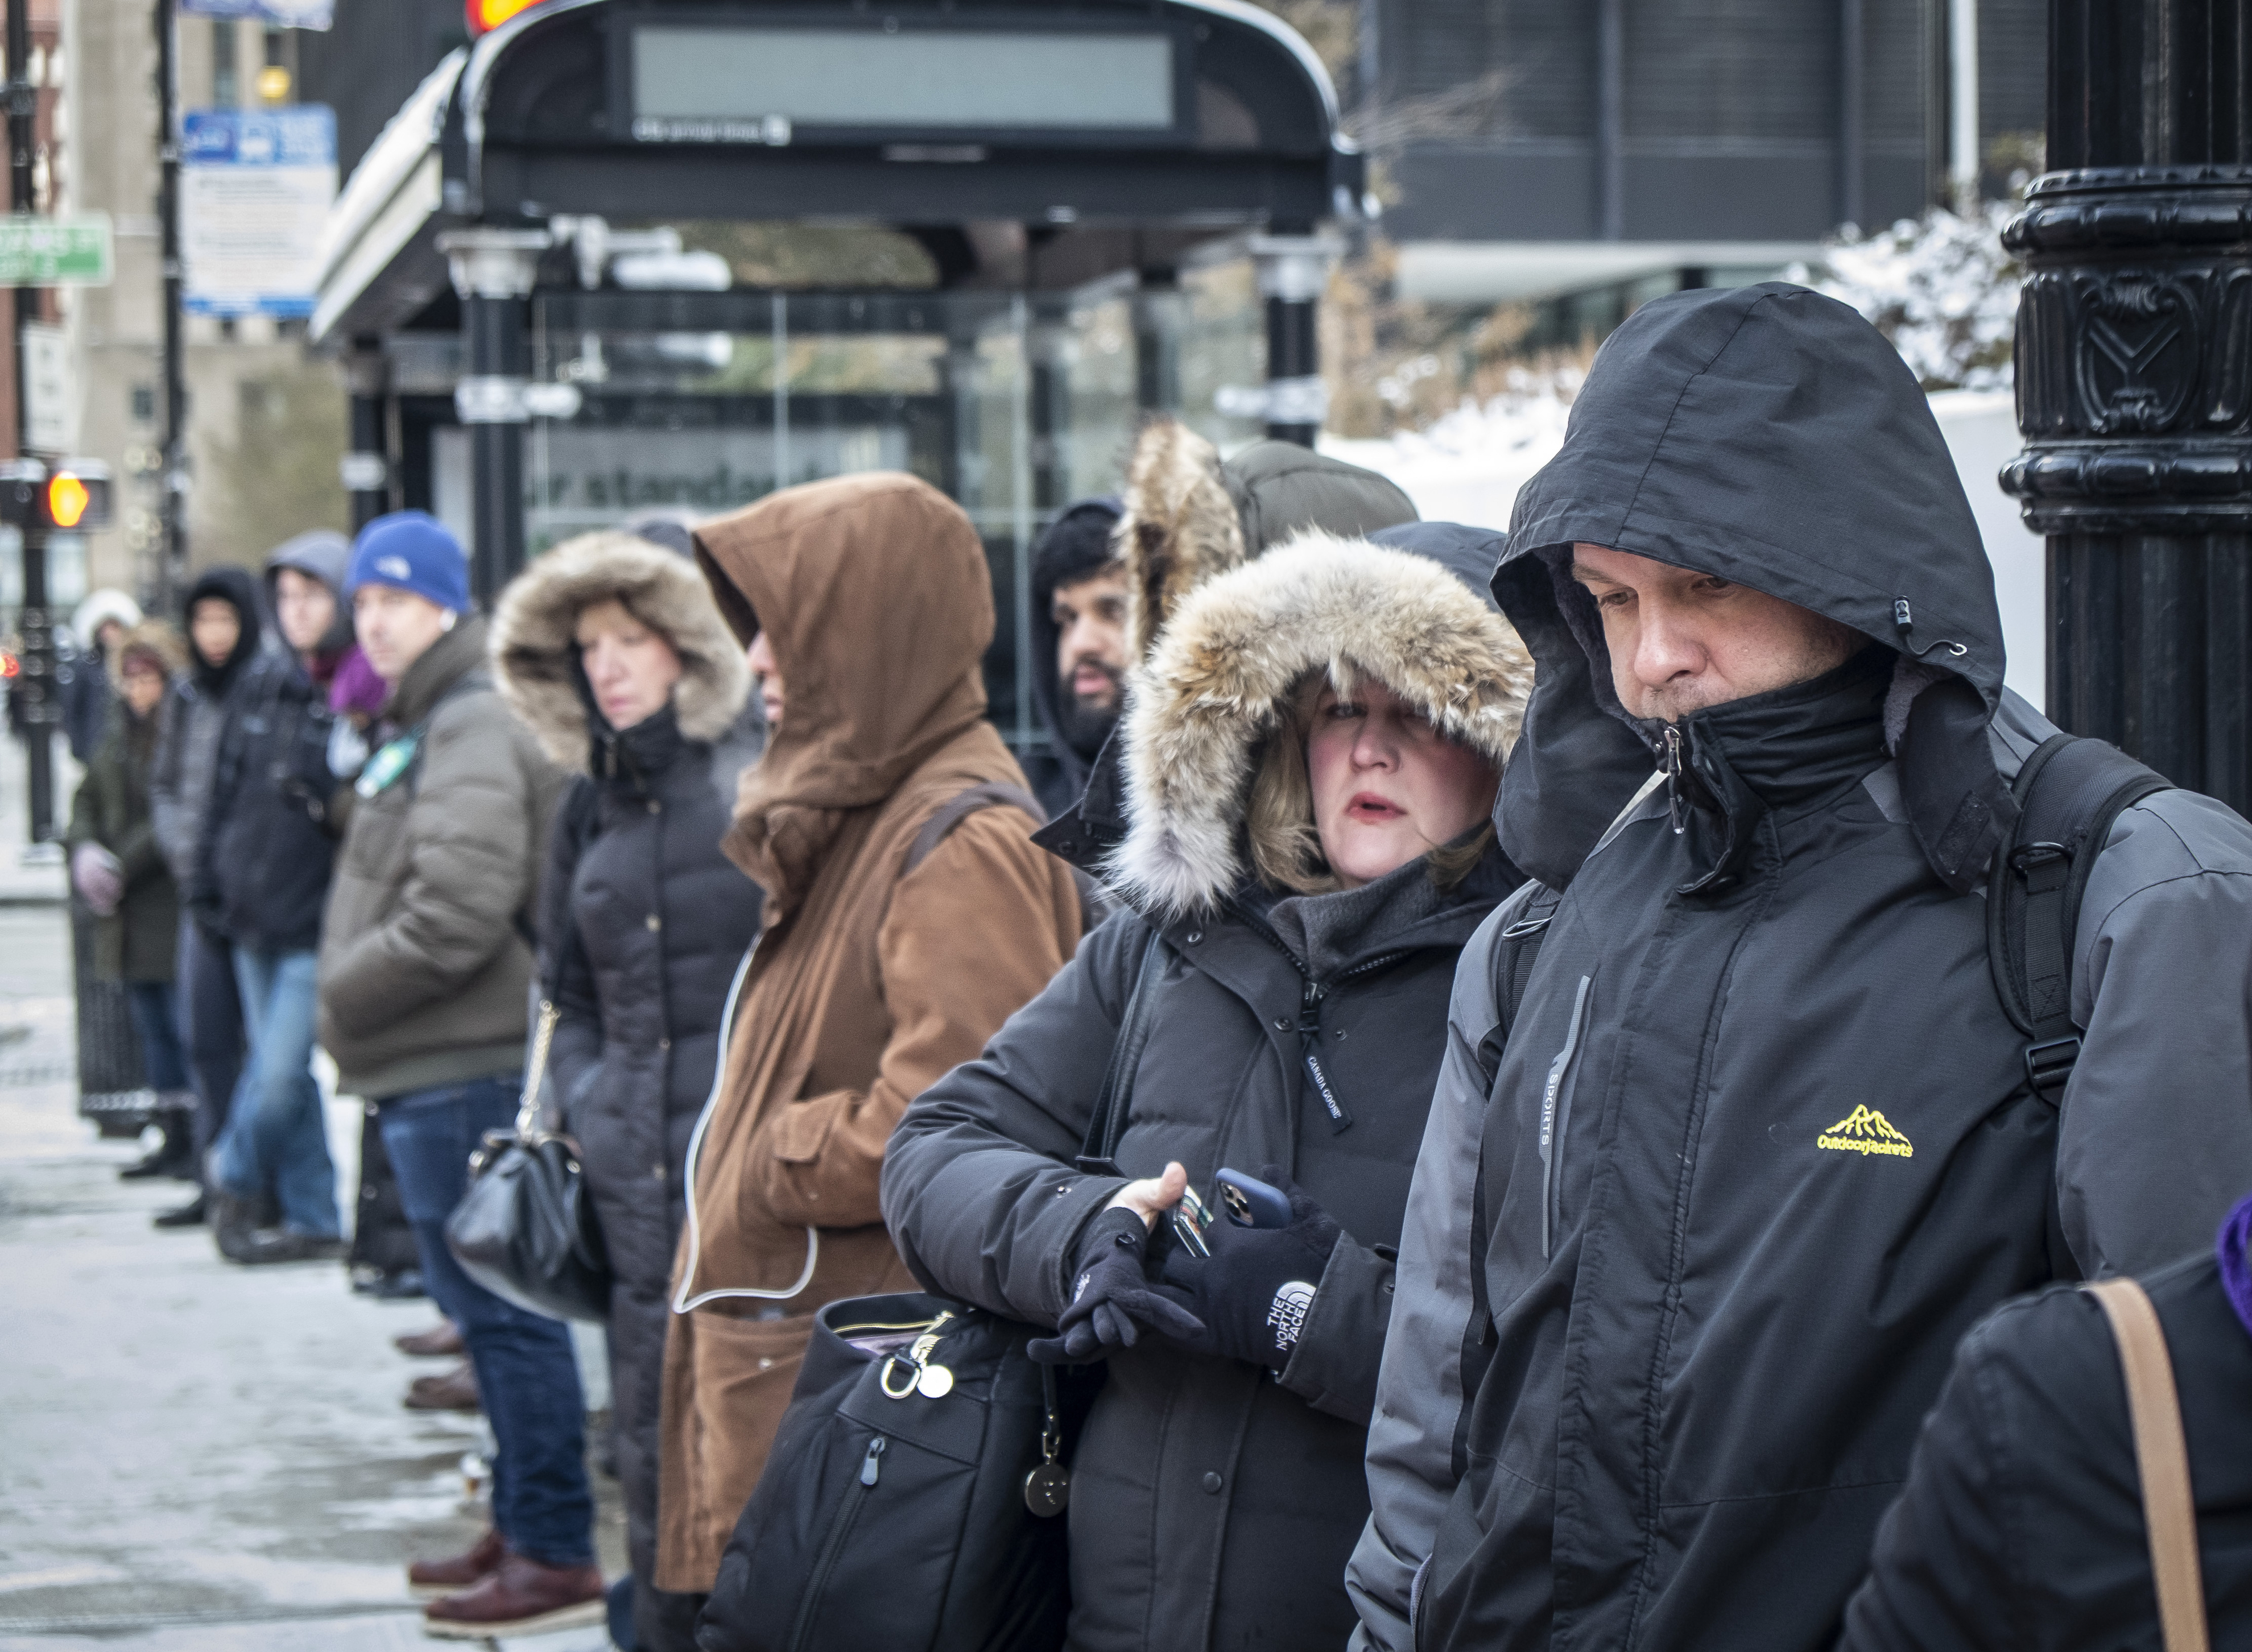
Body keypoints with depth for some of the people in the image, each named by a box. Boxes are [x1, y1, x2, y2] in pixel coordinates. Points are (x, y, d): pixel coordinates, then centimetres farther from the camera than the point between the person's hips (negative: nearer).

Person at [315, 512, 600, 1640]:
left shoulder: (473, 731, -14)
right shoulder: (421, 725, 20)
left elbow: (459, 912, -23)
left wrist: (342, 997, -12)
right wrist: (353, 1007, 12)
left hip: (464, 1070, -11)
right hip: (438, 1070, 11)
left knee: (500, 1306, -8)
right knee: (485, 1304, 16)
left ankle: (555, 1555, -5)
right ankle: (524, 1531, 25)